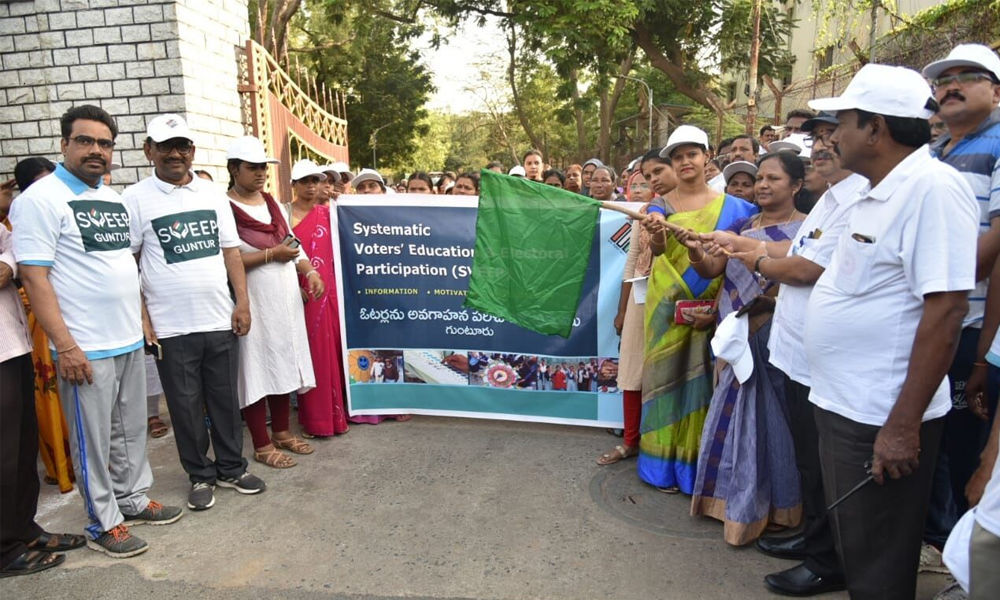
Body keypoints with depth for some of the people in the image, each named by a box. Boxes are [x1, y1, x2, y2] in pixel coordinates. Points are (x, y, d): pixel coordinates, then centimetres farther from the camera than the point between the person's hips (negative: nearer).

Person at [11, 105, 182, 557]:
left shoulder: (113, 198, 13)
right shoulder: (40, 199, -9)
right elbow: (34, 277, -15)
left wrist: (143, 317, 15)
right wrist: (65, 345, -19)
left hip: (130, 340, 7)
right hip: (85, 349, -7)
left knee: (132, 429, 17)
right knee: (93, 440, 5)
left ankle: (133, 499, 33)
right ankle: (103, 524, 19)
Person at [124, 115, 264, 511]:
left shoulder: (212, 195, 8)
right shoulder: (136, 199, -2)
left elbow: (231, 252, 9)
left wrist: (242, 302, 2)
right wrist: (141, 317, -8)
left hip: (220, 320, 3)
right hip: (170, 327, -3)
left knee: (225, 398, 12)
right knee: (185, 405, 8)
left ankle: (231, 467, 28)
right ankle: (200, 476, 24)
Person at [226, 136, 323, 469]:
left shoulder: (272, 202, 11)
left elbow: (293, 244, 14)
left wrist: (310, 271, -2)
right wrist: (271, 255, -18)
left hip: (285, 298, 7)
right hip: (252, 302, -7)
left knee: (283, 363, 13)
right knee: (256, 368, 2)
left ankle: (282, 432, 28)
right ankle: (262, 444, 14)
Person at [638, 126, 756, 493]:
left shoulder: (730, 206, 5)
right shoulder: (661, 205, 3)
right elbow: (657, 248, -14)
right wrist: (656, 235, -37)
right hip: (669, 305, 0)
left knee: (702, 381, 5)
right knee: (669, 376, 5)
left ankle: (697, 464, 19)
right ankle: (666, 464, 16)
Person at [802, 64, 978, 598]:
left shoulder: (933, 188, -17)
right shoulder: (877, 193, 12)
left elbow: (946, 309, -23)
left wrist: (904, 425, -23)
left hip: (883, 420, -9)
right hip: (842, 405, 9)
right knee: (851, 547, 23)